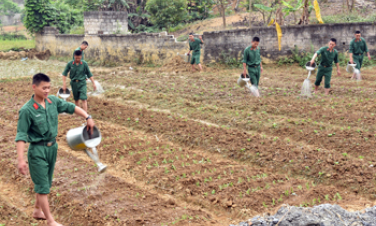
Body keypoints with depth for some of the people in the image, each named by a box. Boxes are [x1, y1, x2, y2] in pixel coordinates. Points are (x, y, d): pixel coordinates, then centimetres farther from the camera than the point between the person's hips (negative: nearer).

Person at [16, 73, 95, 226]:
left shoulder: (53, 101, -4)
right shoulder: (27, 110, -19)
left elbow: (71, 107, 9)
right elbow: (21, 136, -18)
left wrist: (88, 118, -3)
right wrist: (20, 159, -23)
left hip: (52, 147, 6)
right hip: (38, 150, -6)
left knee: (46, 183, 19)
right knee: (42, 186, 1)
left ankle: (37, 211, 38)